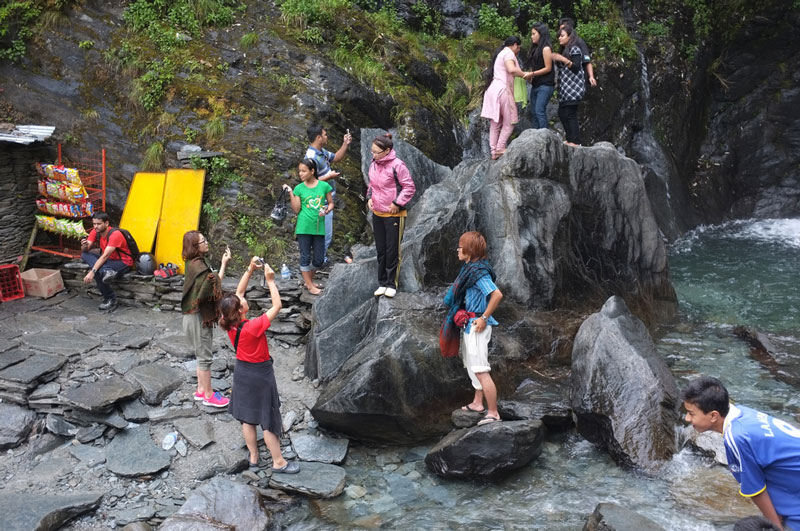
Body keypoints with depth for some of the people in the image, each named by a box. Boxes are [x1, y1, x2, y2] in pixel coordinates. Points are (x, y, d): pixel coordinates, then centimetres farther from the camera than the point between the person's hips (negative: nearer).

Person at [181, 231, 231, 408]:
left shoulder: (198, 262, 9)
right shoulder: (197, 265, -21)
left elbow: (213, 281, 5)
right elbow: (215, 284, -24)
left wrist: (223, 263, 0)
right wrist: (224, 264, -17)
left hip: (203, 314, 10)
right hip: (198, 316, -10)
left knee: (202, 353, 18)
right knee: (204, 355, 1)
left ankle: (201, 390, 30)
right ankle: (209, 396, 11)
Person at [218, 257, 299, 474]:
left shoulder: (230, 324, -12)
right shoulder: (253, 327, -31)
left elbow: (238, 292, -3)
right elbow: (277, 306, -27)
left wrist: (250, 270, -9)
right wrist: (270, 280, -24)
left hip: (242, 371, 7)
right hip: (260, 374, -7)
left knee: (247, 417, 16)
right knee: (268, 419, 4)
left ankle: (253, 458, 29)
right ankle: (278, 462, 15)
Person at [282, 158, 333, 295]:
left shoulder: (324, 186, 0)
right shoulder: (299, 188, 0)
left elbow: (331, 203, 9)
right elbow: (296, 210, -3)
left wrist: (326, 210, -12)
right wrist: (290, 193, -8)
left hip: (319, 227, 2)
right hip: (304, 227, -1)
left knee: (319, 259, 9)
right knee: (305, 257, 3)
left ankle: (308, 279, 31)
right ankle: (310, 285, 15)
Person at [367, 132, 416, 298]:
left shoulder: (397, 165, -17)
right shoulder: (373, 164, 4)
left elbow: (410, 187, -12)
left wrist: (397, 203, -16)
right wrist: (370, 197, 3)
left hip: (393, 215, -7)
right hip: (377, 214, 7)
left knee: (392, 251, 2)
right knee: (380, 250, 13)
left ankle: (392, 284, 13)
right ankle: (382, 283, 23)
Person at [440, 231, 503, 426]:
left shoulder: (479, 271, -21)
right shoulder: (470, 268, 10)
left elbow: (497, 294, -31)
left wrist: (484, 318, -25)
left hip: (476, 326, -11)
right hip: (469, 325, 11)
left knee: (481, 370, -7)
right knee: (473, 366, 22)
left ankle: (493, 413, -1)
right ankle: (478, 403, 36)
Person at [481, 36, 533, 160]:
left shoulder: (500, 53, 23)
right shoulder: (509, 53, -7)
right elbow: (511, 69, -25)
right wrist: (525, 74, -12)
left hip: (493, 89, 9)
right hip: (502, 90, -9)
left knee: (495, 123, 9)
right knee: (509, 123, -1)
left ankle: (494, 152, 9)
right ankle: (500, 149, -3)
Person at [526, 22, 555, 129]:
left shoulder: (546, 48, -8)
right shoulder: (535, 48, 16)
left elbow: (548, 68, -12)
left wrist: (532, 74, -15)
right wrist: (530, 76, 0)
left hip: (545, 85, -9)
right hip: (535, 85, 9)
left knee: (539, 111, -15)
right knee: (533, 112, 8)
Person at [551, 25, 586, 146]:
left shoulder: (574, 49, -6)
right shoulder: (563, 50, 20)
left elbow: (576, 67, -15)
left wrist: (563, 59, -26)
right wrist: (556, 59, 10)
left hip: (573, 88, -9)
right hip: (564, 89, 9)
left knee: (571, 115, -11)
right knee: (562, 114, 8)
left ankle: (575, 142, -9)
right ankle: (569, 139, 14)